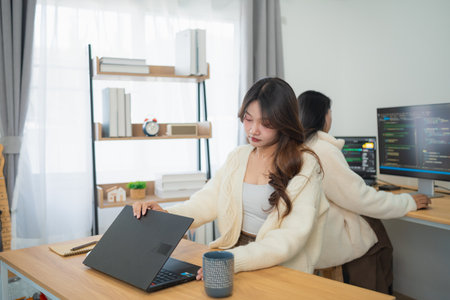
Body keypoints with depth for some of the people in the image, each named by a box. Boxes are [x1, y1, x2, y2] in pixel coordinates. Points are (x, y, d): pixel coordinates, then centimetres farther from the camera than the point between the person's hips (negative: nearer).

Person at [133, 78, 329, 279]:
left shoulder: (305, 166, -9)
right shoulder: (238, 157, 12)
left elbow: (291, 237, -18)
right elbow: (207, 201, 5)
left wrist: (236, 260, -32)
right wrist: (164, 215, -15)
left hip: (283, 271, -5)